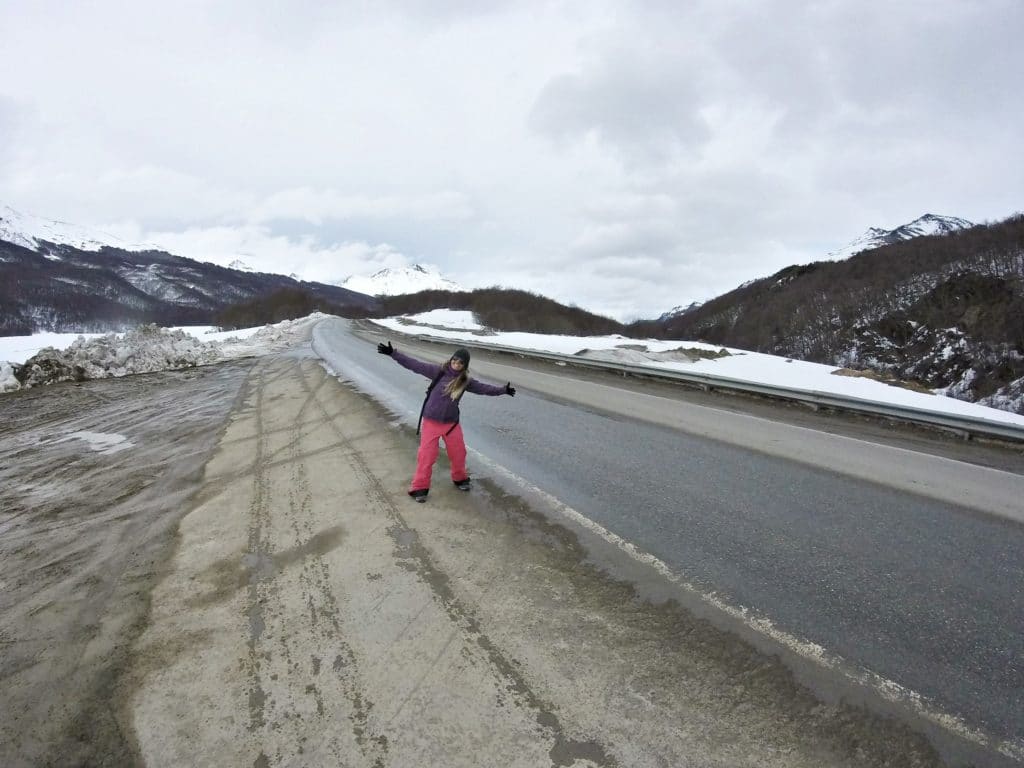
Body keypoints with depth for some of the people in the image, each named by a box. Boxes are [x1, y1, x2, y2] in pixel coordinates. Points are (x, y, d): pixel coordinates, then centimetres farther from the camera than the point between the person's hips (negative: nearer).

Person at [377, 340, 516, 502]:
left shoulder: (465, 381, -3)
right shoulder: (438, 371, -12)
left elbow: (484, 388, 8)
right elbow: (415, 365, -14)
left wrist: (503, 390, 7)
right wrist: (393, 353, -20)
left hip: (451, 423, 3)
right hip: (431, 421, -3)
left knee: (458, 453, 14)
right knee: (426, 454, -3)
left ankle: (460, 478, 40)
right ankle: (420, 487, 12)